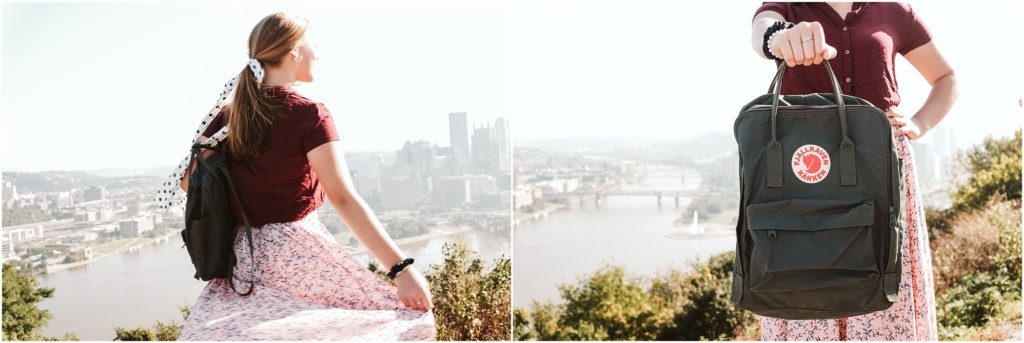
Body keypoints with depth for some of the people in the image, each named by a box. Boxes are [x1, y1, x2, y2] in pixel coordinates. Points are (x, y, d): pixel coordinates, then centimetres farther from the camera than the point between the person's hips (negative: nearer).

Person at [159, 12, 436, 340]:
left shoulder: (227, 115, 5)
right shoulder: (308, 115, -13)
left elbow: (188, 180, 9)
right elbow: (344, 199, -21)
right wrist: (402, 267, -23)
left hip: (245, 256, 7)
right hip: (300, 252, -6)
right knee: (407, 316, 1)